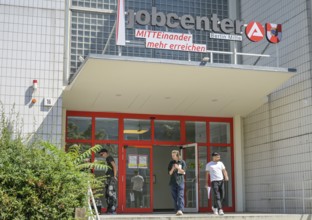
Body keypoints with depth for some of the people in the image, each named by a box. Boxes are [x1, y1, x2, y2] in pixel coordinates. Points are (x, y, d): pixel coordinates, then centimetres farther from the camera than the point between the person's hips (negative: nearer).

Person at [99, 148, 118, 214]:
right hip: (108, 178, 10)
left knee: (111, 193, -13)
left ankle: (113, 210, -15)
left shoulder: (109, 158, -6)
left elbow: (115, 166, -16)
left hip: (112, 178, -10)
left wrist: (115, 176, -18)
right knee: (107, 194, 10)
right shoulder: (107, 159, 22)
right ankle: (109, 210, 13)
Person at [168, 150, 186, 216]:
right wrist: (173, 169, -13)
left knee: (180, 196, -13)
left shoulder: (182, 162, 4)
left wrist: (178, 168, -15)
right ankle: (177, 210, 9)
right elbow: (170, 173, 6)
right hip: (173, 182, 3)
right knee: (175, 197, 3)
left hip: (180, 181, -3)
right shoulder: (171, 163, 9)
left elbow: (183, 172, 0)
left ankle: (180, 210, -21)